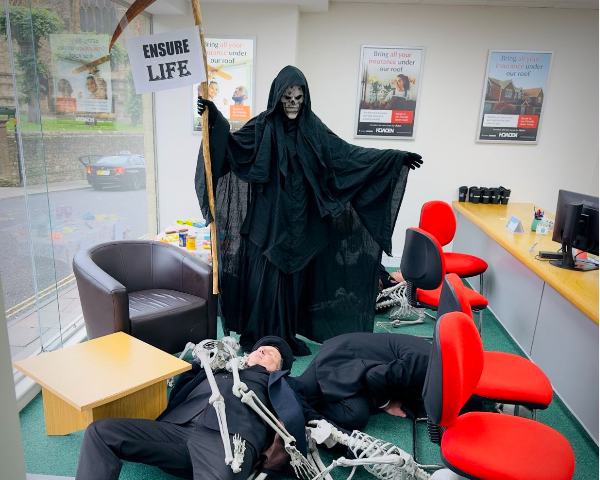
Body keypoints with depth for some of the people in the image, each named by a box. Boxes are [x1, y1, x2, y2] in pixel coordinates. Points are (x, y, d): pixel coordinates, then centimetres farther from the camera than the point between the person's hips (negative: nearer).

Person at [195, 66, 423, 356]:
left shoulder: (312, 129, 5)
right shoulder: (262, 126, -3)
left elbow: (348, 153, 5)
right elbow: (232, 144, -15)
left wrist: (396, 157, 1)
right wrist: (215, 119, -34)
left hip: (299, 221, 3)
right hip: (268, 218, -3)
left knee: (294, 277, 11)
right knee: (265, 277, 1)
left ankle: (288, 335, 26)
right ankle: (259, 337, 17)